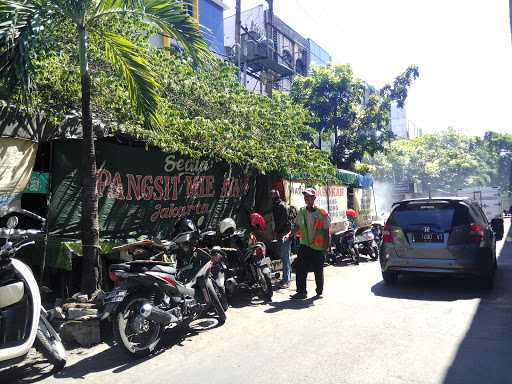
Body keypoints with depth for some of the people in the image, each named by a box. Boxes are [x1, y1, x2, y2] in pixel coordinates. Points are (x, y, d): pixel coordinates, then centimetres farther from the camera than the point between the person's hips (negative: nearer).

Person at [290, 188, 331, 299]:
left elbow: (327, 231, -6)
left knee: (318, 271, 8)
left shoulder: (322, 213, -9)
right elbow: (296, 227, 13)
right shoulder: (301, 212, 5)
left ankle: (320, 291, 27)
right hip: (304, 245, 3)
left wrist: (326, 247, -9)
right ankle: (301, 291, -1)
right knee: (300, 268, -8)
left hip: (318, 247, -3)